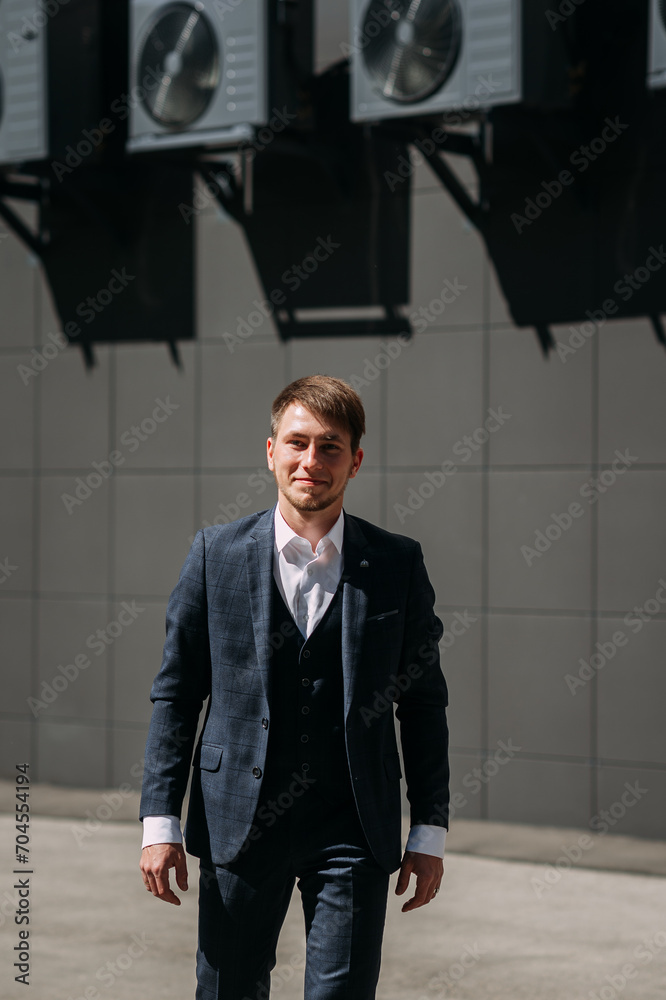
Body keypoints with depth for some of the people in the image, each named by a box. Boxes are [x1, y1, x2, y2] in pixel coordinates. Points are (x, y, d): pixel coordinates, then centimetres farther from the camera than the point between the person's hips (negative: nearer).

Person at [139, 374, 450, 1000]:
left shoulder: (398, 565, 2)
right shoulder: (216, 555, 2)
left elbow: (423, 703, 6)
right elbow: (175, 693, 4)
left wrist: (430, 833, 4)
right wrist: (159, 822, -1)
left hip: (354, 834, 0)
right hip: (238, 825, 1)